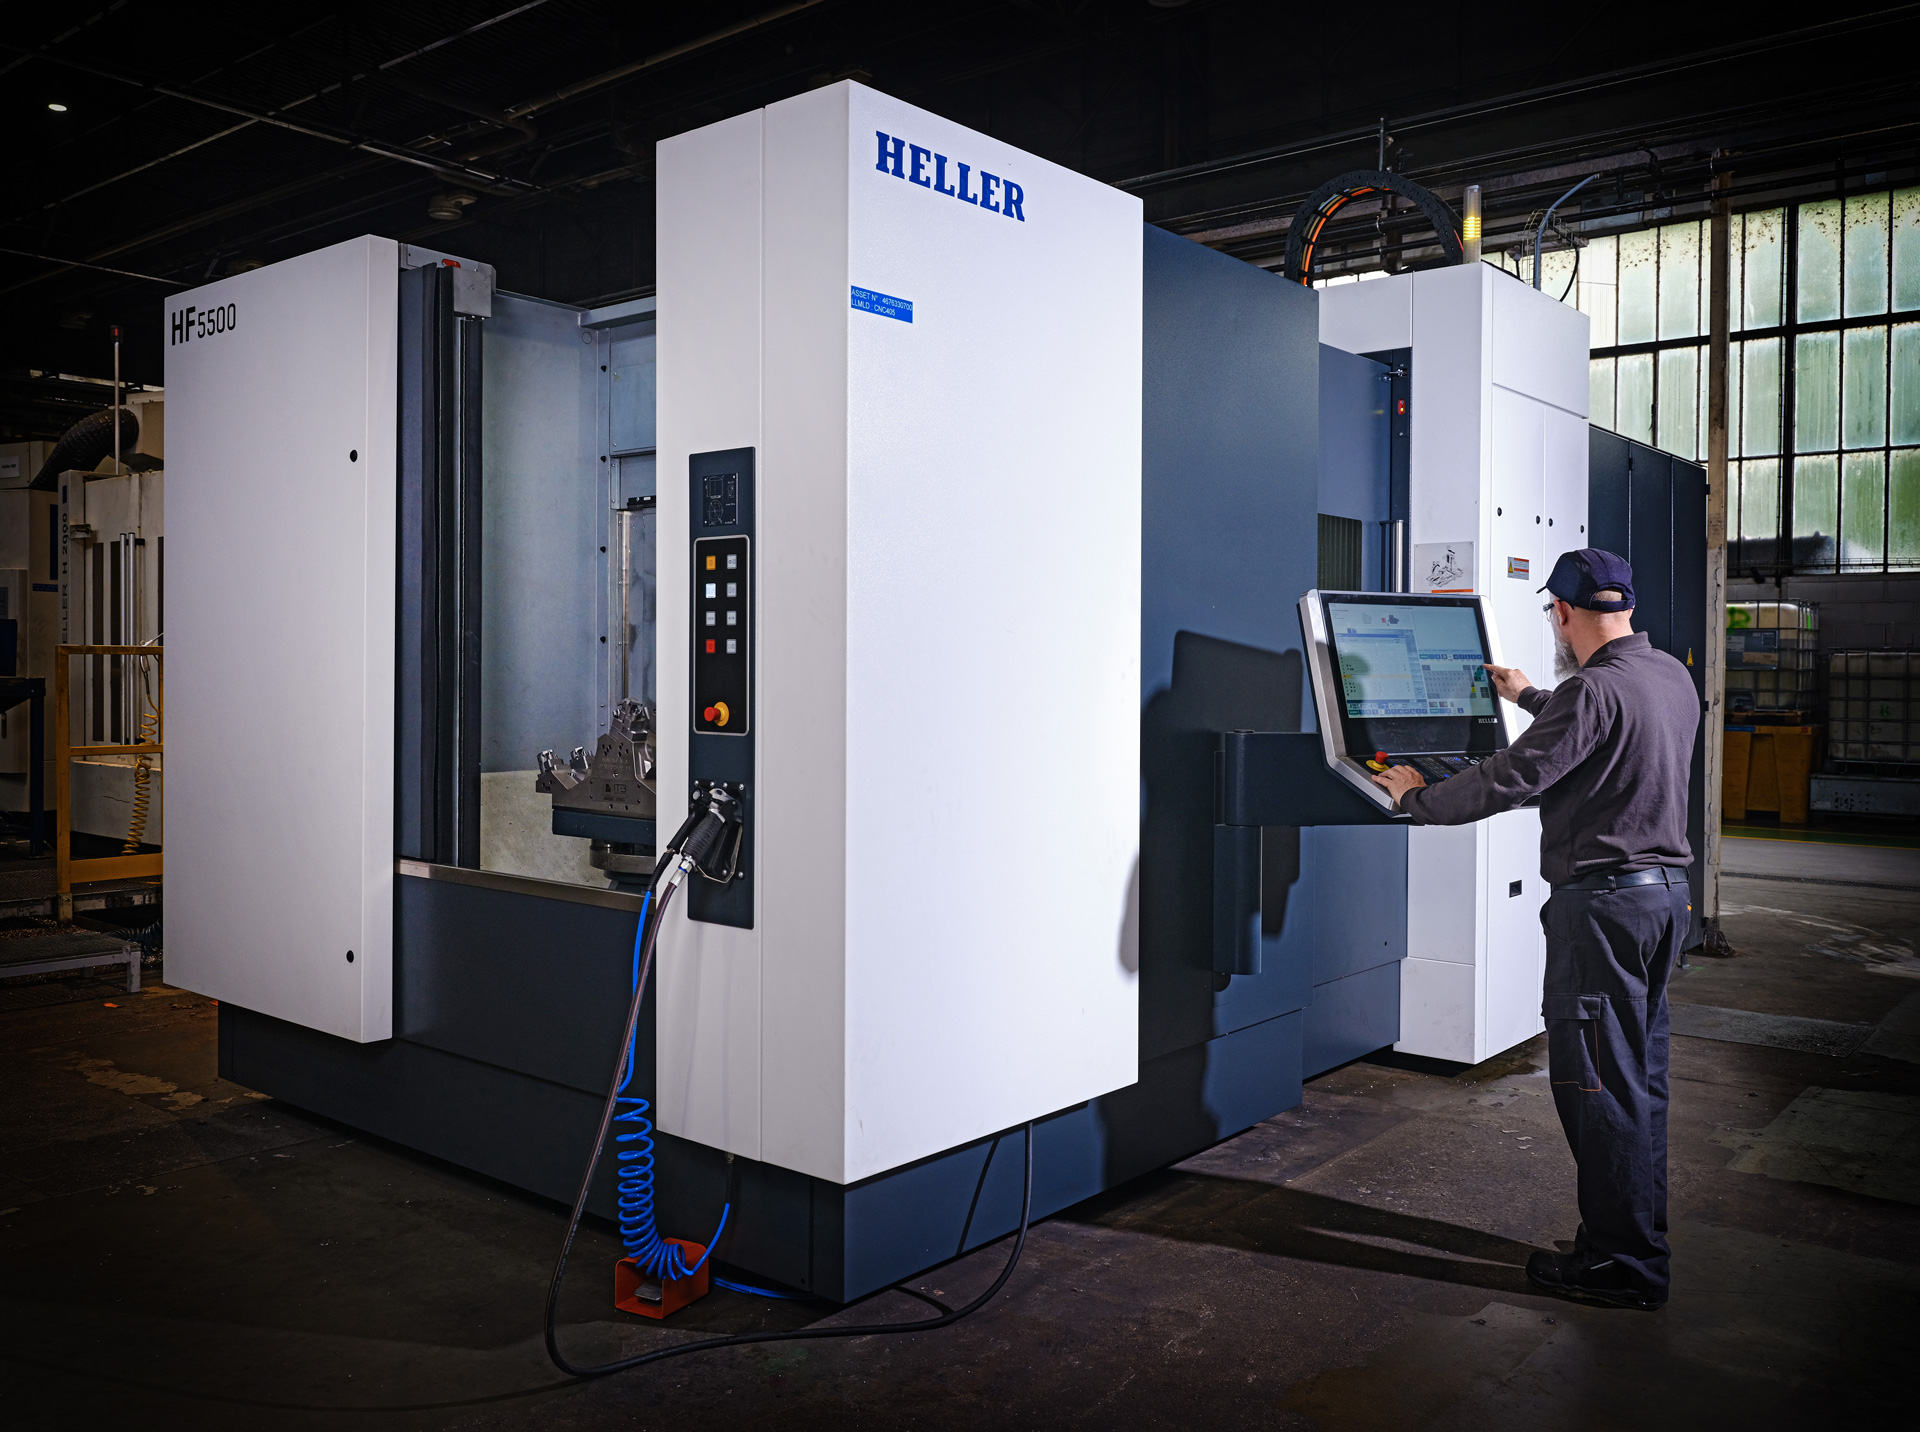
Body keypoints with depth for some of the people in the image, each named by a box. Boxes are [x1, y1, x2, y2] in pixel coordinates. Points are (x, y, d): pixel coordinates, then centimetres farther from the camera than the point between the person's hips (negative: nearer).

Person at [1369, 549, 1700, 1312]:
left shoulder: (1593, 690, -18)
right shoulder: (1672, 677, 11)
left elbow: (1508, 779, -20)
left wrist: (1418, 798, -5)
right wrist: (1529, 698, 44)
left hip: (1602, 899, -10)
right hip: (1666, 888, 10)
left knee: (1596, 1082, -2)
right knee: (1642, 1073, 16)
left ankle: (1621, 1264, 6)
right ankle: (1645, 1236, 26)